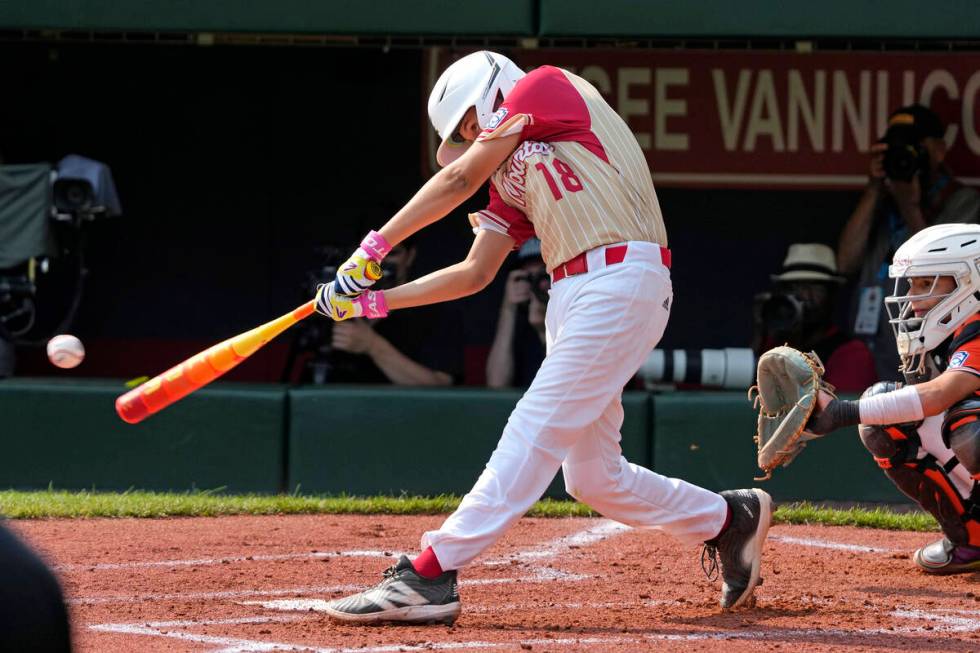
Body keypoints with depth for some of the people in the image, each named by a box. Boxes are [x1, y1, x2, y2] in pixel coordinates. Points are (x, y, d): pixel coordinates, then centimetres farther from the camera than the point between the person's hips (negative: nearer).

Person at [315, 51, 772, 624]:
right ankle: (730, 520, 26)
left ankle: (430, 576, -20)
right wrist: (376, 300, 18)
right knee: (591, 476, 9)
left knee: (536, 433, -13)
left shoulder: (549, 86, 3)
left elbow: (461, 179, 0)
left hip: (621, 281, -9)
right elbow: (475, 274, 24)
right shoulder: (511, 175, 25)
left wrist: (375, 246, 3)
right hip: (572, 298, 9)